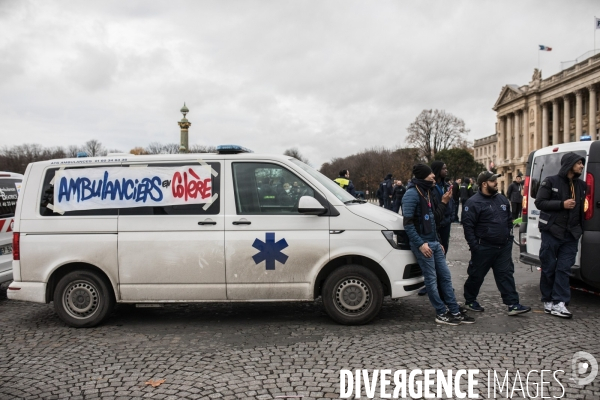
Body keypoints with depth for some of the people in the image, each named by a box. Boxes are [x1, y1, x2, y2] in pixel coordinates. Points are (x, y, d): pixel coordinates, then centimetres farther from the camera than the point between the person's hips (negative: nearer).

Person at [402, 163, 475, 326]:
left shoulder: (427, 192, 14)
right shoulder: (412, 193, -15)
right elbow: (408, 223, -19)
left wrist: (443, 202, 5)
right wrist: (420, 244, -22)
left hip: (434, 242, 9)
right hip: (423, 243, -9)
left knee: (445, 276, 11)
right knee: (431, 279, 0)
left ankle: (454, 312, 19)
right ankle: (441, 314, 11)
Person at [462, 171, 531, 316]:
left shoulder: (502, 199, 10)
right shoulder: (474, 202, -13)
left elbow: (509, 220, 21)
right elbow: (468, 226, -15)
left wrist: (509, 238, 14)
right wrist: (474, 246, -17)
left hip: (503, 247, 6)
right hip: (484, 248, -6)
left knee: (506, 275, 4)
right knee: (476, 276, 7)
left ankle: (513, 305, 6)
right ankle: (470, 301, 23)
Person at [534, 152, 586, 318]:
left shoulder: (581, 185, 13)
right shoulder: (551, 182, -2)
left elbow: (582, 208, 20)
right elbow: (539, 202, -7)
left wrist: (581, 230, 9)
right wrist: (562, 204, -16)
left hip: (570, 235, 4)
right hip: (551, 232, -4)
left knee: (564, 269, -2)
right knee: (549, 268, 4)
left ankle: (559, 303, -3)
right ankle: (548, 301, 16)